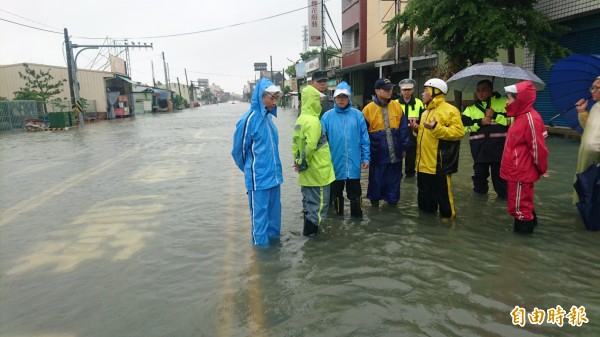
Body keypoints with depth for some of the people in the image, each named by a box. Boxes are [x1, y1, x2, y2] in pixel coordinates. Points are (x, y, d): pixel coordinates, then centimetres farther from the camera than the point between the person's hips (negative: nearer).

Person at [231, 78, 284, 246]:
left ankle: (273, 237, 35)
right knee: (260, 212, 6)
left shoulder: (268, 117, 5)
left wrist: (274, 168, 14)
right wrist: (250, 169, 8)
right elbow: (238, 150, -7)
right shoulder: (249, 119, -17)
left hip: (274, 174, 7)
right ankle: (261, 243, 20)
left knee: (274, 209, 18)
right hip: (259, 177, -7)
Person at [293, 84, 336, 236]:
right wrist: (303, 163, -12)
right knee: (319, 201, 4)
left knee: (308, 200, 18)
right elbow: (310, 147, -26)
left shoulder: (300, 119, 9)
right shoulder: (313, 121, -18)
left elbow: (295, 143, 11)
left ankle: (309, 228, 29)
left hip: (306, 171, 9)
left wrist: (297, 160, 12)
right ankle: (311, 230, 9)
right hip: (317, 170, -9)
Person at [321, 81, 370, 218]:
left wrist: (365, 158, -1)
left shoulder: (357, 115, -1)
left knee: (355, 191, 11)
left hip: (353, 162, 0)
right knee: (336, 190, 17)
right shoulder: (327, 116, -3)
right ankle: (338, 213, 35)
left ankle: (357, 214, 27)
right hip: (335, 162, 0)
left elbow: (364, 138, 1)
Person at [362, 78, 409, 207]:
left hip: (395, 154, 2)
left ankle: (392, 199, 30)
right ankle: (374, 199, 33)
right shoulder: (368, 109, -7)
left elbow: (403, 129, 7)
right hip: (377, 155, -2)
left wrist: (403, 148, 6)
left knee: (394, 180, 13)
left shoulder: (397, 106, 2)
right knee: (376, 180, 12)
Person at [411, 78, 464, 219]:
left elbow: (458, 132, -19)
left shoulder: (450, 110, -11)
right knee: (424, 195, 18)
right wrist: (417, 129, 8)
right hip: (424, 163, 9)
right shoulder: (426, 112, 17)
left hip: (439, 164, -9)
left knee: (442, 195, 1)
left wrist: (436, 128, -28)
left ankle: (447, 217, 17)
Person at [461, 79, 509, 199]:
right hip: (479, 148, 2)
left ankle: (504, 194, 24)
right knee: (479, 171, 12)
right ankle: (479, 191, 31)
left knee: (500, 172, 8)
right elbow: (464, 126, 1)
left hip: (499, 146, -2)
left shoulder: (504, 103, 4)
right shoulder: (471, 108, 11)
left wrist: (495, 115, -12)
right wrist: (480, 122, -10)